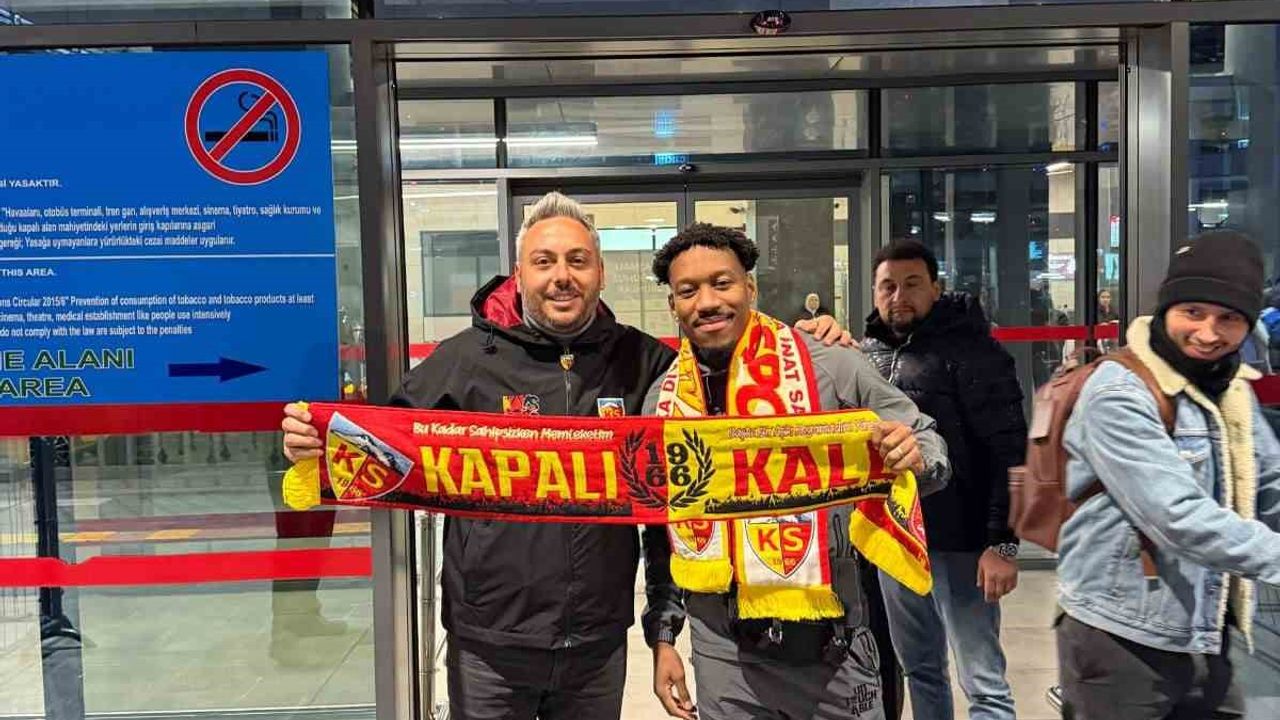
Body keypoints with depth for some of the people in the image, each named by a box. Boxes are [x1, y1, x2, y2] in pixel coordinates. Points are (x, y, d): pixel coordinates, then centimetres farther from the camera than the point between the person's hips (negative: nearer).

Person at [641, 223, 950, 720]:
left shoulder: (831, 367, -11)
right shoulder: (662, 400, 0)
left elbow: (925, 443, -1)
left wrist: (915, 459, -24)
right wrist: (662, 637, 9)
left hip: (827, 644, -2)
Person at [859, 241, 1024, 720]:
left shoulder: (969, 350, -11)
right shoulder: (867, 354, 8)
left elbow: (1009, 452, -15)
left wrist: (1002, 542, -19)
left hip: (957, 542, -6)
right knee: (919, 669, 19)